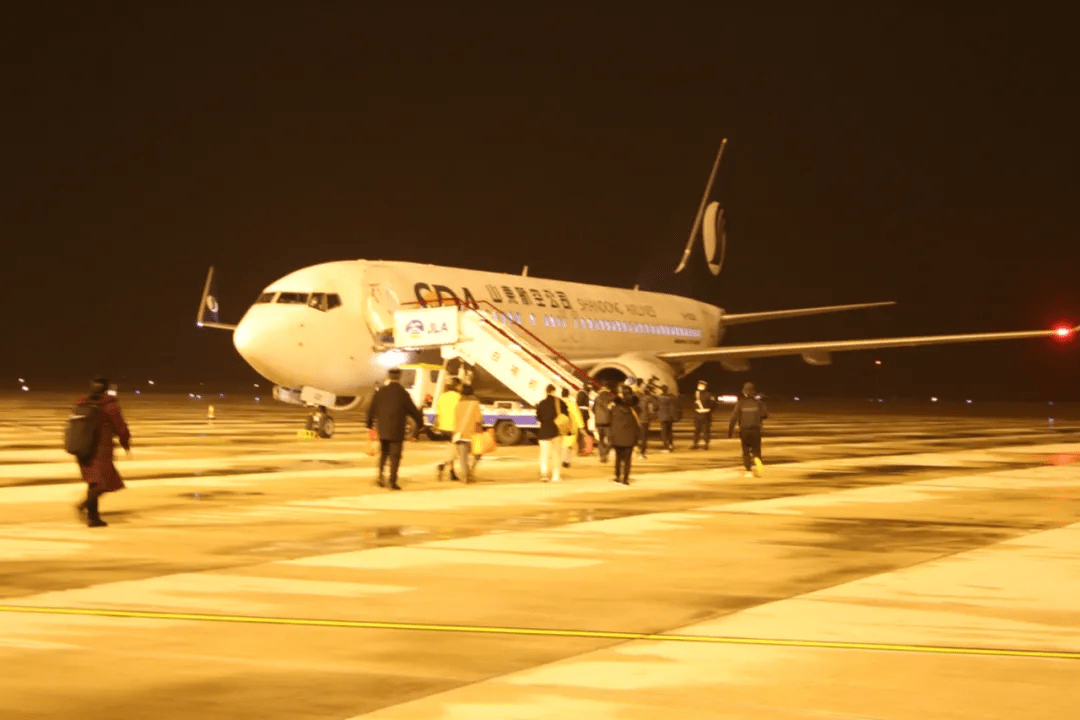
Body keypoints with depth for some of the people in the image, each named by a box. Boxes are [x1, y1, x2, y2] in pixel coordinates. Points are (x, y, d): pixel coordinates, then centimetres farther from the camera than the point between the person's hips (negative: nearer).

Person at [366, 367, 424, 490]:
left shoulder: (381, 391, 0)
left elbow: (371, 409, 6)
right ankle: (393, 482, -2)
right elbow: (413, 411, -2)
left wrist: (369, 425, 21)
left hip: (382, 429, 3)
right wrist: (420, 424, 15)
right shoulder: (403, 393, -8)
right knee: (395, 456, 2)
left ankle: (381, 474, 5)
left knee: (384, 453, 21)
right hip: (396, 431, -3)